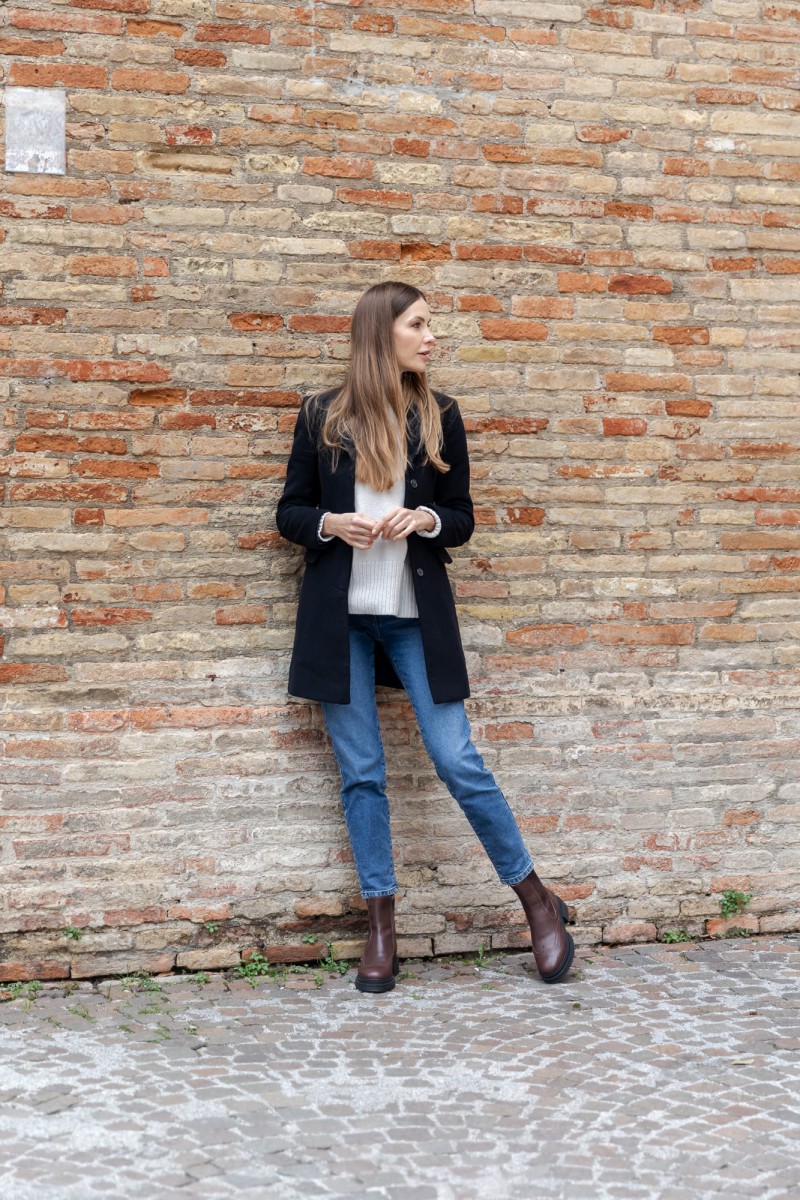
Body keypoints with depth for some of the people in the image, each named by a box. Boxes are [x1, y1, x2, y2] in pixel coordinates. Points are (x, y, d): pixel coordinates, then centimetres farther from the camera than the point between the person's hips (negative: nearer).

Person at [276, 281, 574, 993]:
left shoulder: (440, 416, 5)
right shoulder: (322, 417, 3)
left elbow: (463, 518, 9)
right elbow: (289, 512, 8)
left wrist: (425, 519, -13)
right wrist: (331, 524, -13)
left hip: (417, 615, 0)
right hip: (340, 617, 0)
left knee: (458, 762, -4)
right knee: (361, 774, 4)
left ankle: (538, 900, 12)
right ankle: (382, 928, 13)